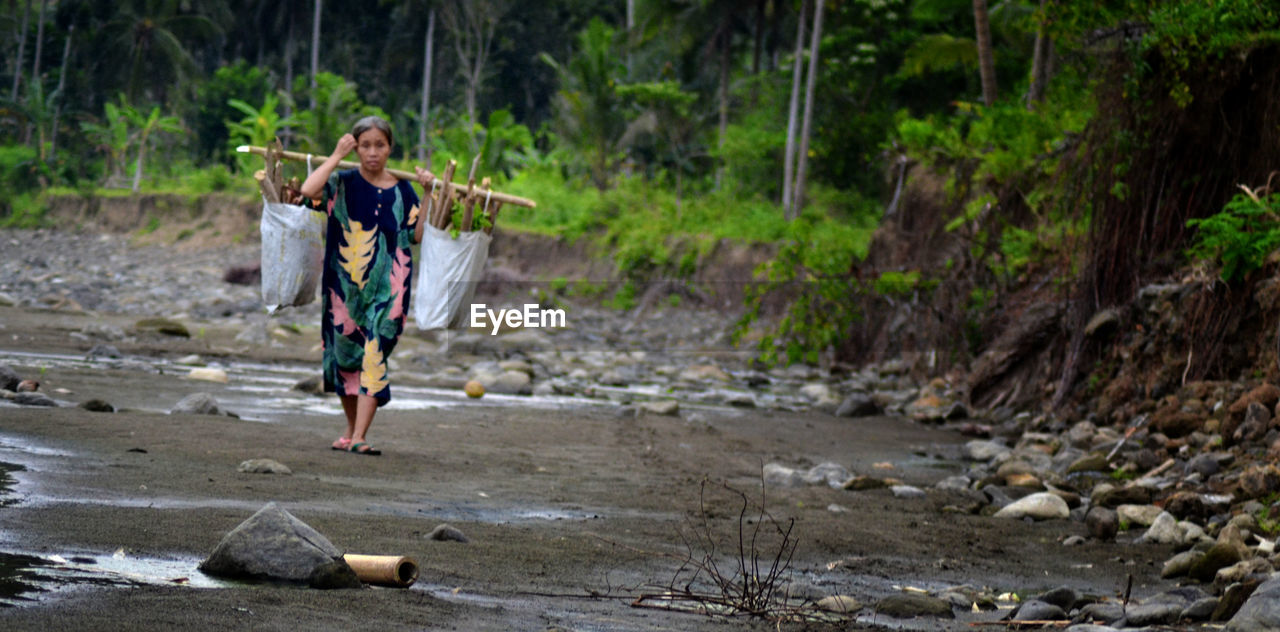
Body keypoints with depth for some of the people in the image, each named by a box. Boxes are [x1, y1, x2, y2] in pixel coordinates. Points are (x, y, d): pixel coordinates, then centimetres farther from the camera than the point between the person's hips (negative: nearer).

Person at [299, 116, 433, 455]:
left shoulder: (401, 191, 6)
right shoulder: (342, 184, 0)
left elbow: (419, 234, 2)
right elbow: (308, 190, -20)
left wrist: (429, 193, -4)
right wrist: (337, 156, -12)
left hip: (387, 286, 0)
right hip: (345, 282, 0)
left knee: (375, 354, -11)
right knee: (345, 353, 8)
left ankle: (359, 437, -15)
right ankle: (352, 428, 27)